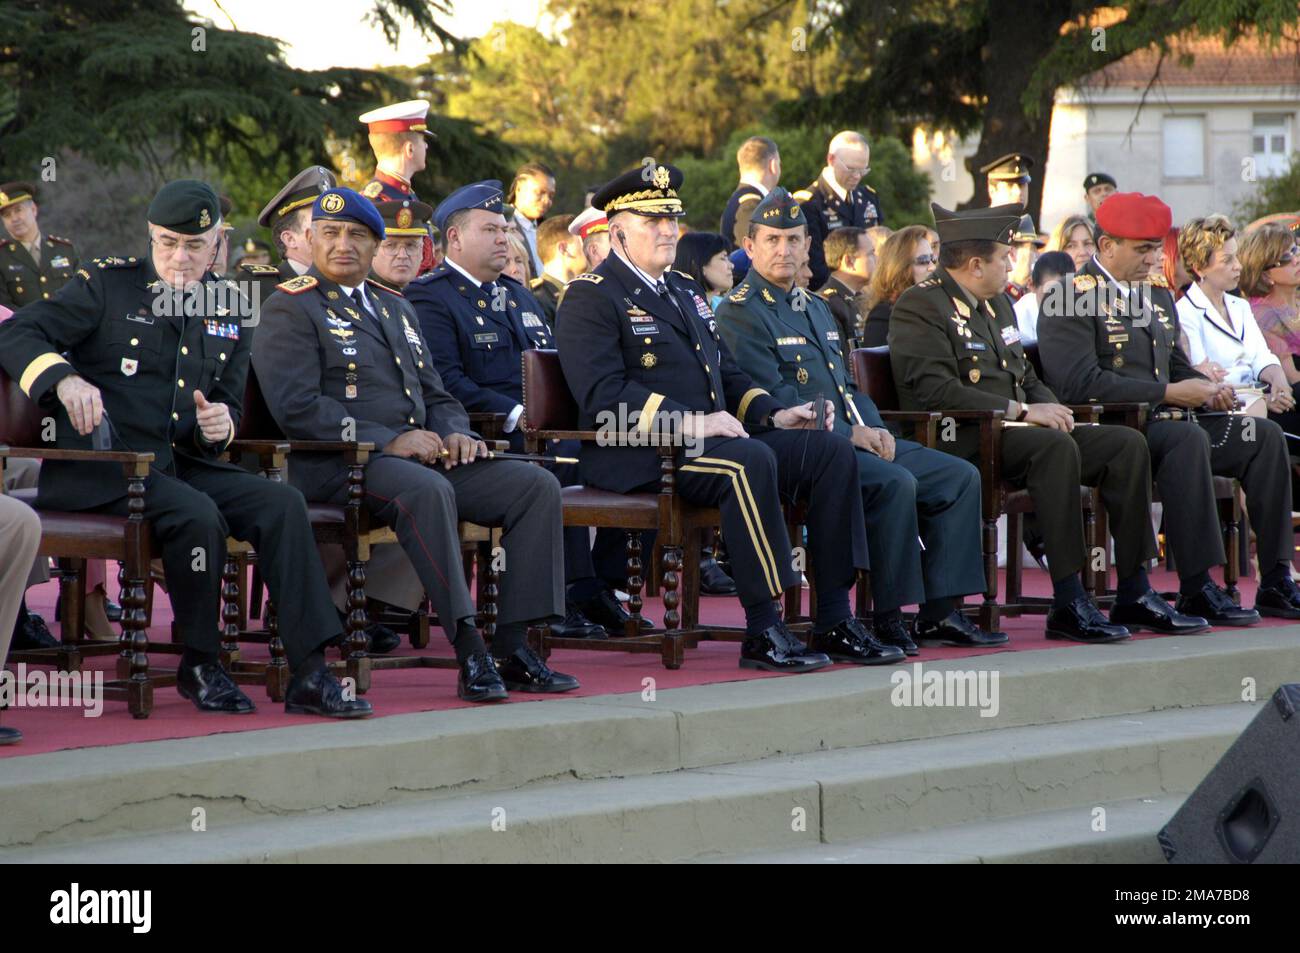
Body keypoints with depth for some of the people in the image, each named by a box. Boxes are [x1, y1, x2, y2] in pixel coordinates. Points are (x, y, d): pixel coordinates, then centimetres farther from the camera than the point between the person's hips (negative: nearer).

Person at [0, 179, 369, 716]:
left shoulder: (227, 314, 15)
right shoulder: (107, 285, 0)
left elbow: (230, 405, 22)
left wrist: (220, 424, -4)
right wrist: (65, 379, -28)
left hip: (182, 465, 5)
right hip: (97, 472, -5)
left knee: (281, 503, -19)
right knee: (197, 514, -32)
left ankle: (308, 674, -21)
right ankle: (199, 666, -12)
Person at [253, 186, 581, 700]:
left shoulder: (395, 307, 25)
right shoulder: (290, 309, 0)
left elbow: (434, 394, 25)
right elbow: (296, 407, -13)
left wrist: (454, 433, 0)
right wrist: (388, 440, -19)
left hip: (421, 456, 8)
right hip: (334, 466, -8)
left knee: (536, 485, -11)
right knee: (426, 490, -39)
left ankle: (513, 647, -17)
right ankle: (469, 652, -39)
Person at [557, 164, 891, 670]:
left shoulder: (685, 291, 24)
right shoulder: (591, 296, -5)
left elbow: (727, 373, 27)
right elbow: (602, 394, -18)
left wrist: (775, 414, 7)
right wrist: (689, 423, -25)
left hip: (714, 437, 9)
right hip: (639, 456, -9)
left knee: (832, 450, -7)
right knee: (750, 462, -35)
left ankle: (835, 622, -10)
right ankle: (763, 632, -31)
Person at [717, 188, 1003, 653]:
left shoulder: (815, 307, 24)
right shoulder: (741, 312, -6)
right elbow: (774, 401, -16)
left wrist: (874, 429, 4)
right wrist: (849, 433, -17)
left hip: (854, 437, 9)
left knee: (960, 476, -2)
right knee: (896, 482, -32)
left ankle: (939, 612, -5)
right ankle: (889, 620, -25)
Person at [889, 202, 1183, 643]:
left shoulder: (999, 304, 23)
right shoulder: (920, 306, -8)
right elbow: (937, 392, -20)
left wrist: (1051, 408, 3)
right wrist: (1022, 410, -20)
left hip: (1014, 431, 9)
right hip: (960, 441, -9)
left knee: (1128, 444, -6)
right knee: (1056, 447, -35)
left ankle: (1134, 594, -6)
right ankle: (1068, 604, -35)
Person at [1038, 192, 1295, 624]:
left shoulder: (1157, 296, 20)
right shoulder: (1070, 301, -8)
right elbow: (1083, 385, -20)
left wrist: (1208, 389, 3)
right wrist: (1168, 393, -19)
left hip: (1160, 424, 9)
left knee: (1264, 435, -5)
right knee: (1187, 437, -35)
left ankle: (1276, 583, -7)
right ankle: (1196, 591, -36)